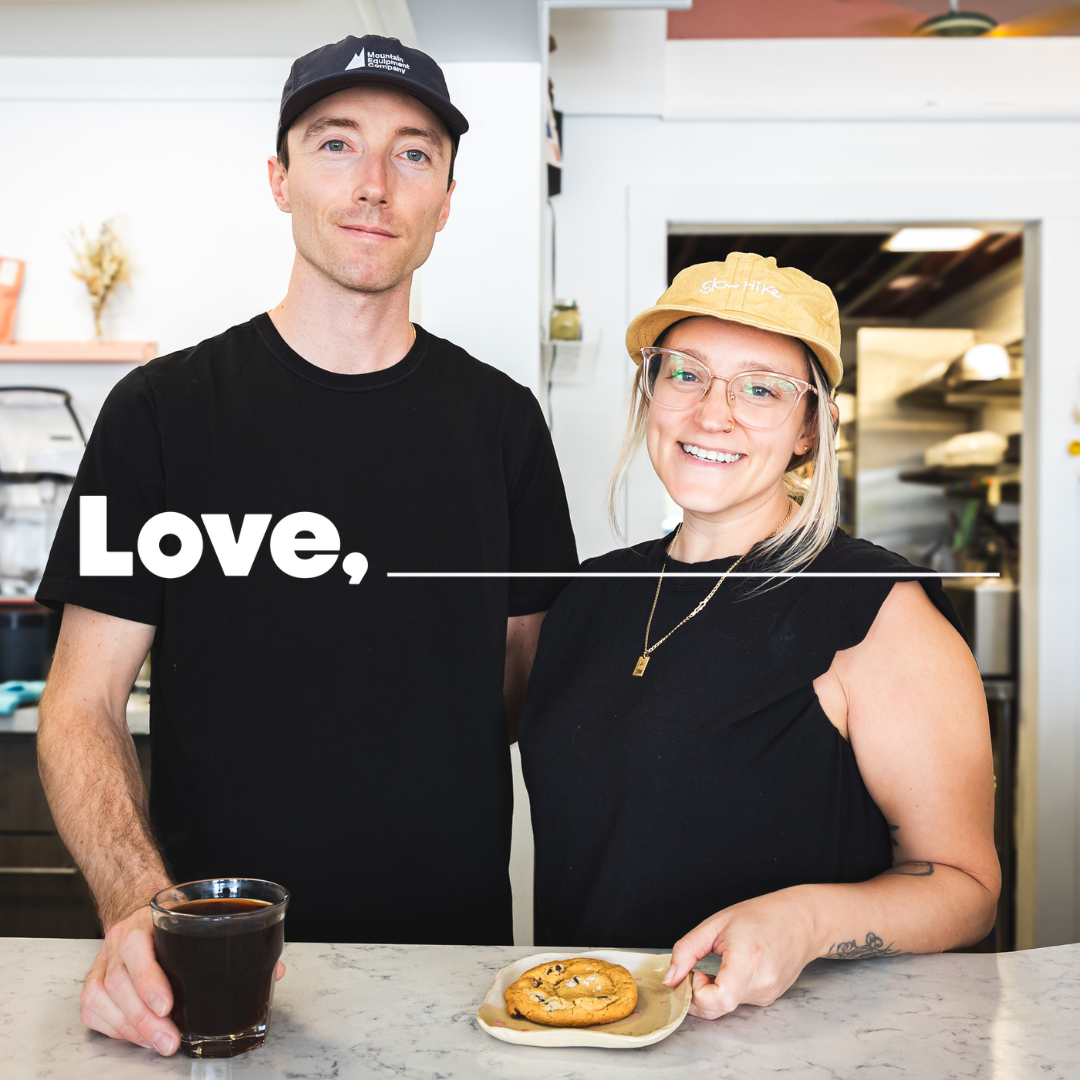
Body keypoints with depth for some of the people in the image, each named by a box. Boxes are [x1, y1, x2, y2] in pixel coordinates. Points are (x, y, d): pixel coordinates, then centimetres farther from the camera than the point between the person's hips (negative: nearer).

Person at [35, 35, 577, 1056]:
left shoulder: (500, 419, 2)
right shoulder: (164, 410, -5)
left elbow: (531, 682, 6)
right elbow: (80, 706, -6)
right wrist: (139, 910, -22)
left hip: (456, 937, 2)